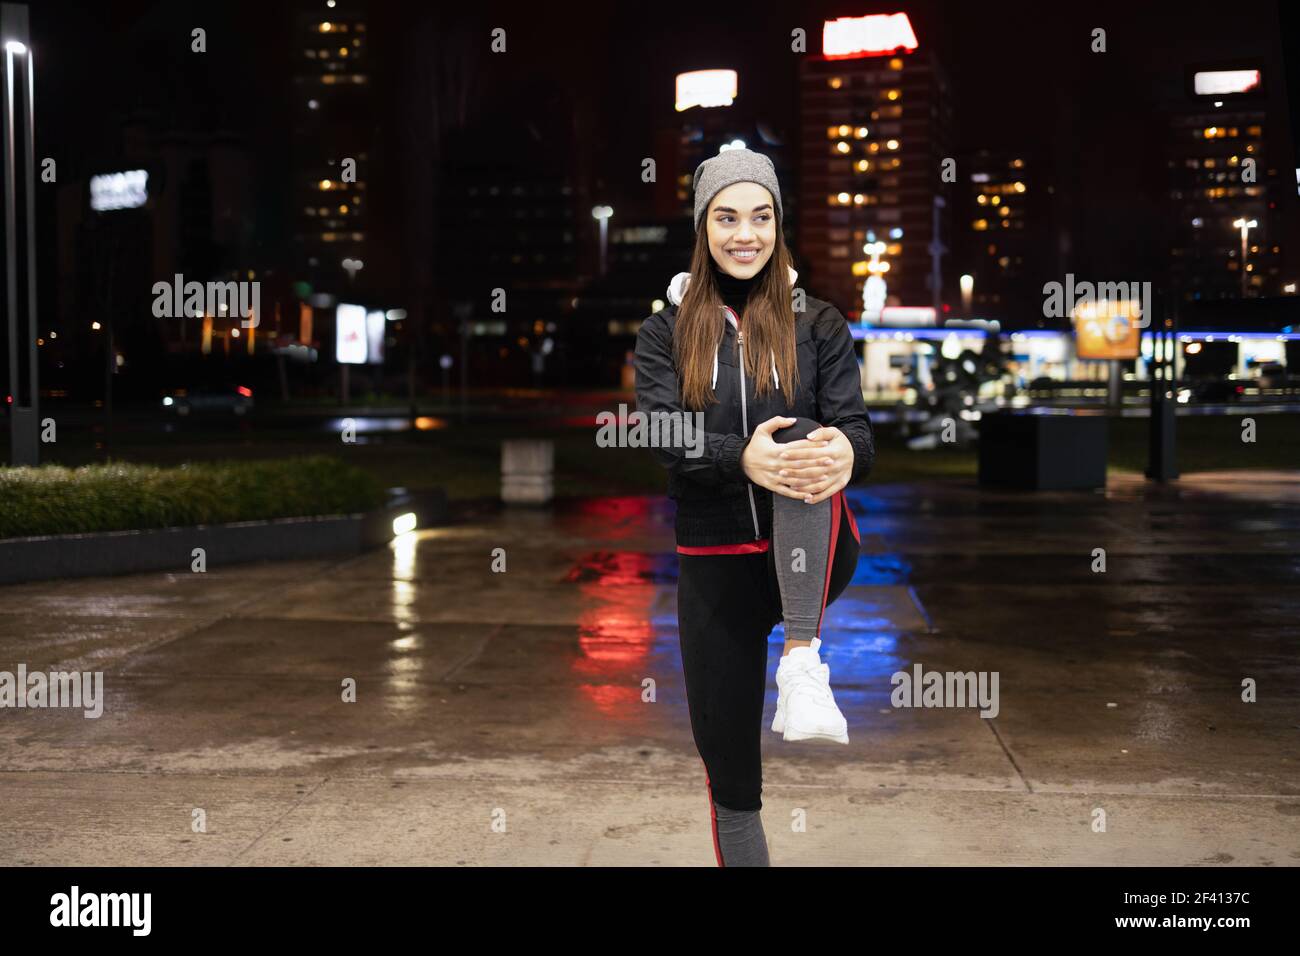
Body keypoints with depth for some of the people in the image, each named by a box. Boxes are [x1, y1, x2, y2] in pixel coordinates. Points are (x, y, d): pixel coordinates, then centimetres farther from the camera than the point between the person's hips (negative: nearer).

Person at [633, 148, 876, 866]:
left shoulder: (818, 324, 5)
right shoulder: (666, 332, 4)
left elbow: (854, 427, -6)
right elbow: (664, 438, -12)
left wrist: (846, 450, -32)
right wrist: (742, 458, -34)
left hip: (809, 561, -1)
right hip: (714, 563, 1)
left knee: (804, 448, -33)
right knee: (729, 773, 4)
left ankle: (802, 667, -39)